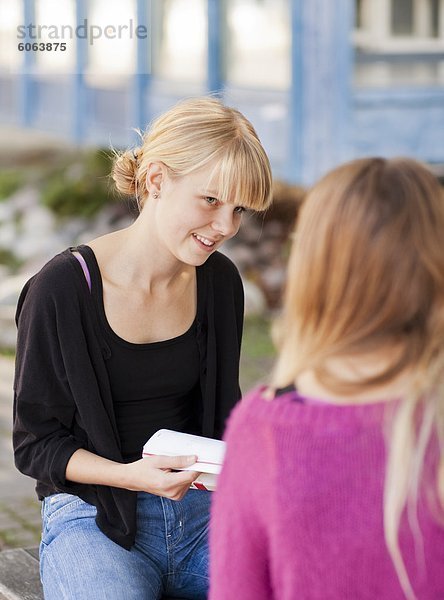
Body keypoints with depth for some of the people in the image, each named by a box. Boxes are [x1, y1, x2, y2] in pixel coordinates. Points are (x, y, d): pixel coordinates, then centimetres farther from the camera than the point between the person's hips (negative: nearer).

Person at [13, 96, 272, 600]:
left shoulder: (219, 282, 4)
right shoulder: (62, 289, -12)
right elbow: (35, 444, -6)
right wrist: (131, 475, -22)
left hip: (200, 511, 4)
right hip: (92, 517, -4)